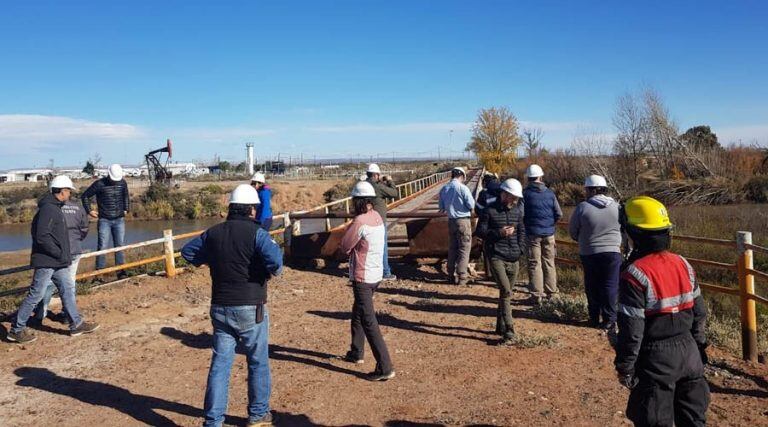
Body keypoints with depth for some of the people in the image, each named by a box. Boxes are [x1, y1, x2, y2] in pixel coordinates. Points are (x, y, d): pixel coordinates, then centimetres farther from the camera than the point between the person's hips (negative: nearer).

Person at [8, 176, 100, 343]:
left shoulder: (54, 208, 14)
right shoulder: (48, 209, -17)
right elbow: (42, 237, -23)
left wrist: (64, 255, 16)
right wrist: (60, 254, -17)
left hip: (57, 262, 10)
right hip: (46, 262, -10)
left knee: (68, 290, 11)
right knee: (36, 295, -2)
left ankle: (76, 324, 17)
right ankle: (16, 330, 10)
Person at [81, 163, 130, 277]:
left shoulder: (122, 183, 5)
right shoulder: (99, 184, -7)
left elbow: (126, 196, 24)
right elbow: (85, 196, 2)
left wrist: (126, 209, 16)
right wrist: (89, 210, -1)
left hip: (119, 220, 3)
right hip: (104, 220, -3)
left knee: (119, 246, 3)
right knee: (102, 247, -3)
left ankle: (121, 271, 6)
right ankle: (99, 272, 2)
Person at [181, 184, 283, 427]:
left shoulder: (213, 233, 4)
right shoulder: (256, 233, -14)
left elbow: (188, 252, 15)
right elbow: (275, 261, -28)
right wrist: (273, 272, -8)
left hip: (220, 309, 4)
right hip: (250, 310, -4)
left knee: (220, 364, 11)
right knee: (258, 363, 13)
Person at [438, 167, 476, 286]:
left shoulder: (444, 189, 2)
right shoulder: (462, 188, -15)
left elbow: (441, 207, 10)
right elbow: (471, 205, -13)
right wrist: (472, 200, 7)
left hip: (451, 221, 6)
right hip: (463, 220, -5)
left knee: (452, 248, 15)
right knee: (464, 249, 2)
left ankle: (451, 275, 20)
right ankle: (462, 276, 1)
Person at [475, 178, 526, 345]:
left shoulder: (517, 210, 11)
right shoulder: (489, 210, -7)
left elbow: (522, 230, 20)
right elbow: (480, 231, -7)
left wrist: (520, 248, 6)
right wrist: (499, 233, -19)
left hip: (513, 259, 6)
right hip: (496, 257, -6)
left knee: (507, 293, 13)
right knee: (506, 292, -17)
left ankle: (501, 327, 28)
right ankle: (509, 333, -16)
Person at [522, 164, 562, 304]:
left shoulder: (525, 193, -7)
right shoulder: (550, 193, 2)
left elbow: (520, 214, -10)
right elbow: (559, 214, 1)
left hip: (532, 233, -3)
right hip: (549, 233, 3)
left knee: (534, 264, 2)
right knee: (549, 263, 14)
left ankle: (536, 295, 3)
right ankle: (551, 293, 20)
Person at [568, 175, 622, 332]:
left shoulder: (582, 207, -11)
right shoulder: (616, 206, -5)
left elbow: (572, 230, -1)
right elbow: (624, 228, 6)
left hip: (589, 253, 0)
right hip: (612, 251, 1)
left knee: (592, 286, 13)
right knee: (610, 286, 5)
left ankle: (594, 318, 20)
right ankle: (609, 320, 3)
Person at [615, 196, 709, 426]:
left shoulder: (634, 274, -20)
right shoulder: (683, 264, 1)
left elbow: (632, 329, -19)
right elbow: (699, 312, 9)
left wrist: (624, 368, -8)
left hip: (656, 358, -6)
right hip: (688, 352, 7)